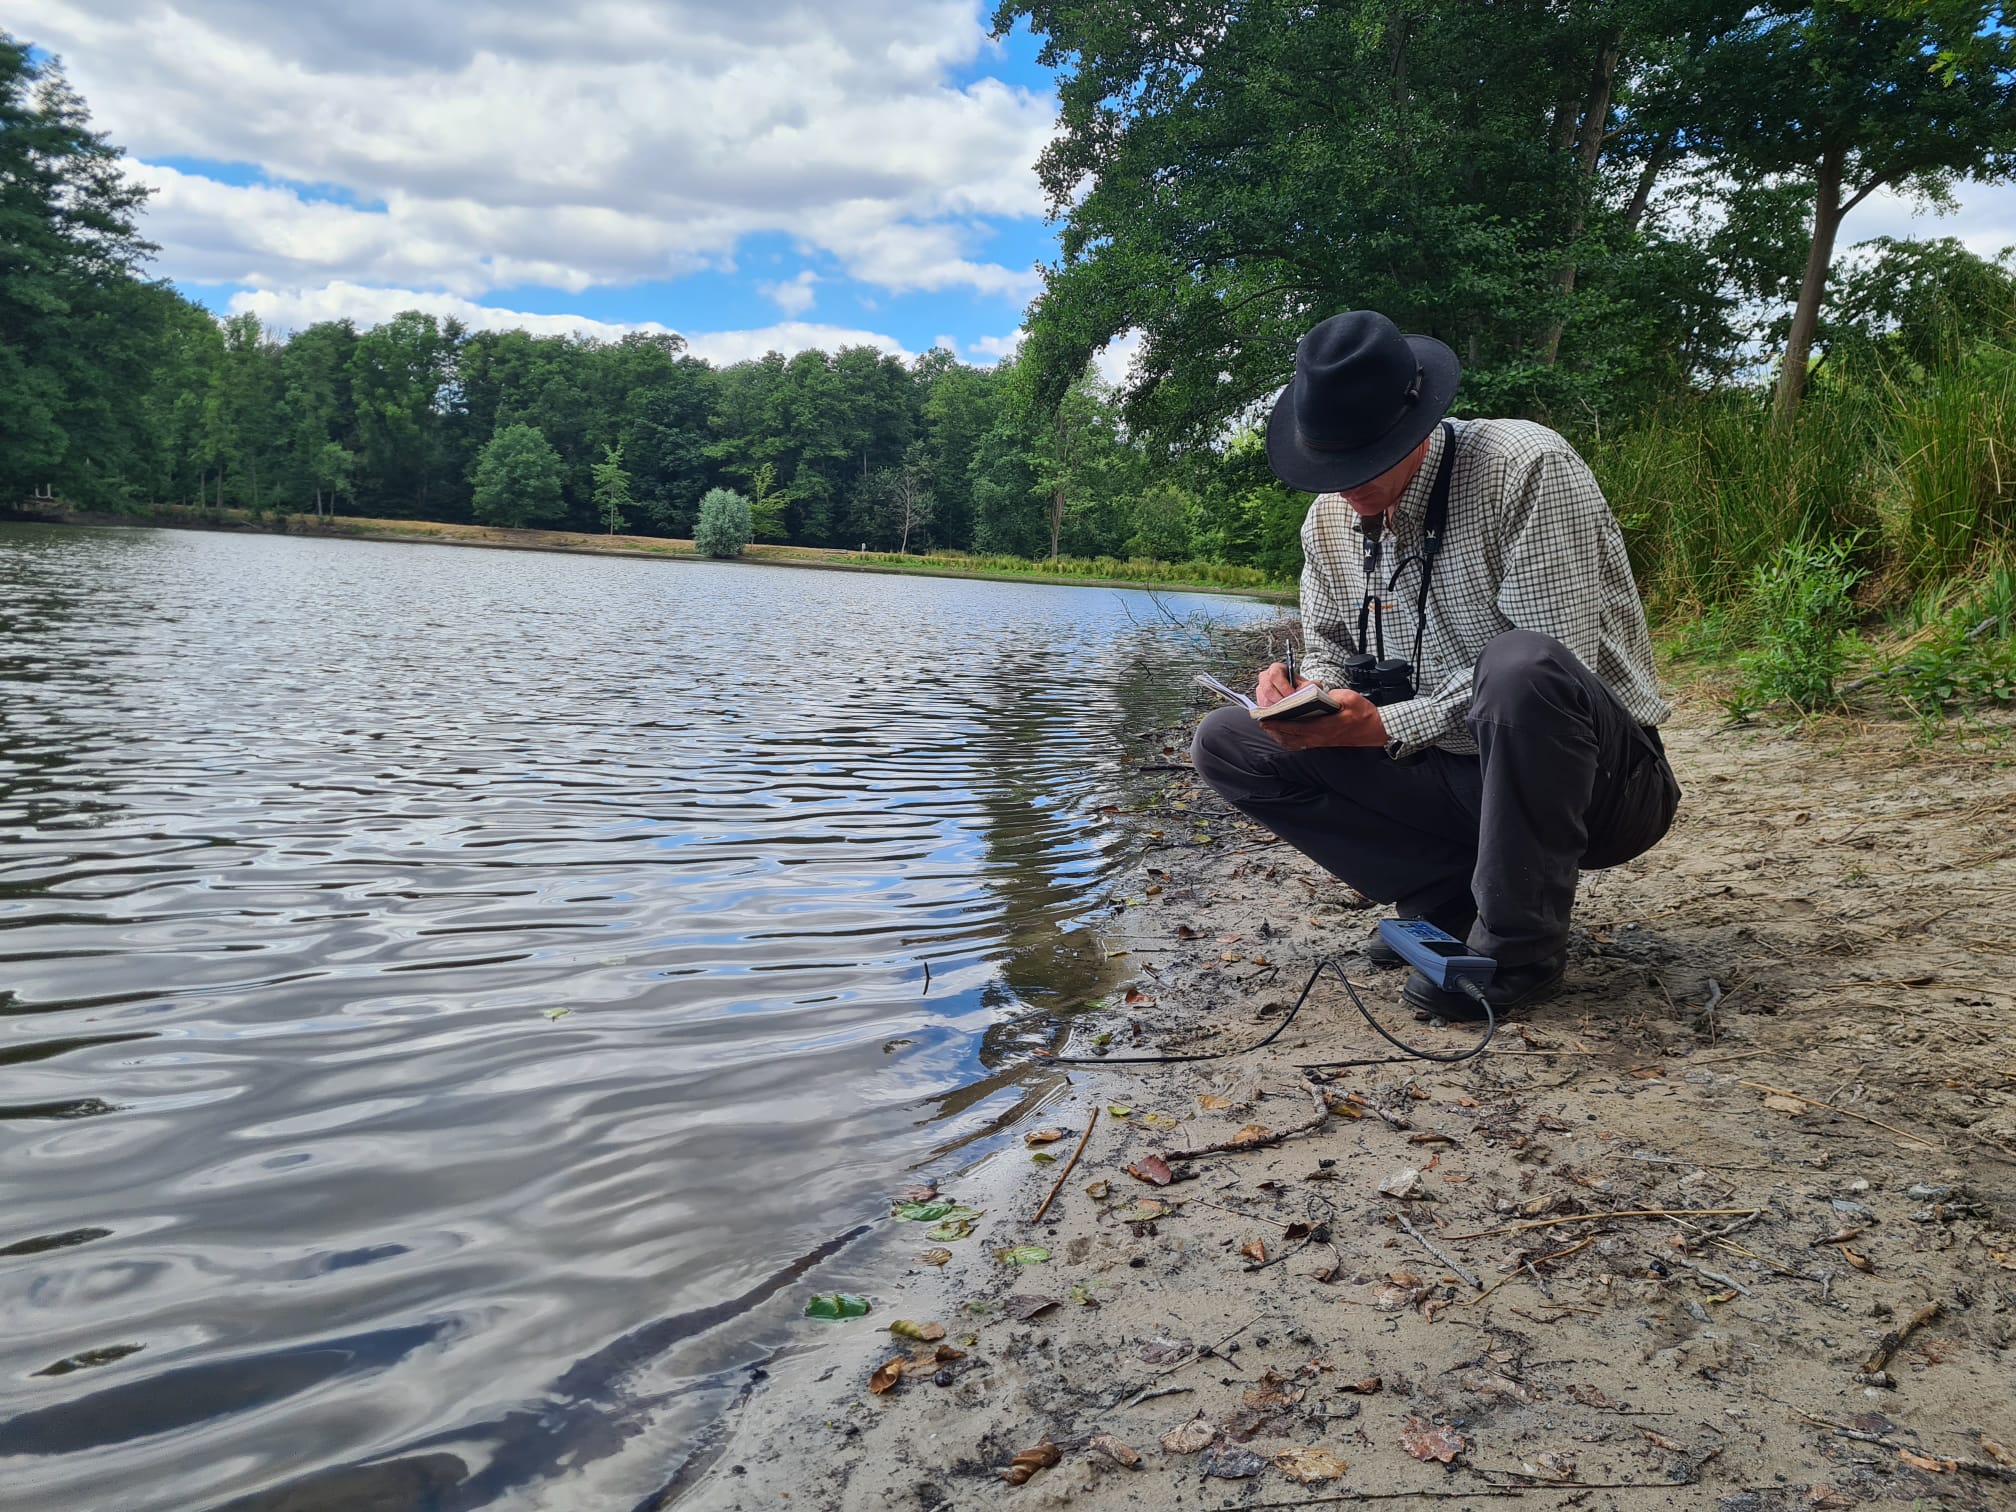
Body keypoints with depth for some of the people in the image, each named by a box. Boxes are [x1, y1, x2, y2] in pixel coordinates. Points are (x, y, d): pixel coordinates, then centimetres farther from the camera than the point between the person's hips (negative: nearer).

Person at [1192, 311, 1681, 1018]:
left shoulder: (1525, 466, -18)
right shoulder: (1330, 517, 3)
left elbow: (1548, 669, -24)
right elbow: (1332, 651, 14)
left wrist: (1387, 726, -26)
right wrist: (1304, 691, -12)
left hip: (1594, 777, -6)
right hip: (1454, 779, 6)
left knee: (1519, 667, -41)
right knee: (1226, 743, -5)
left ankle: (1519, 945, -18)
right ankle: (1455, 900, -3)